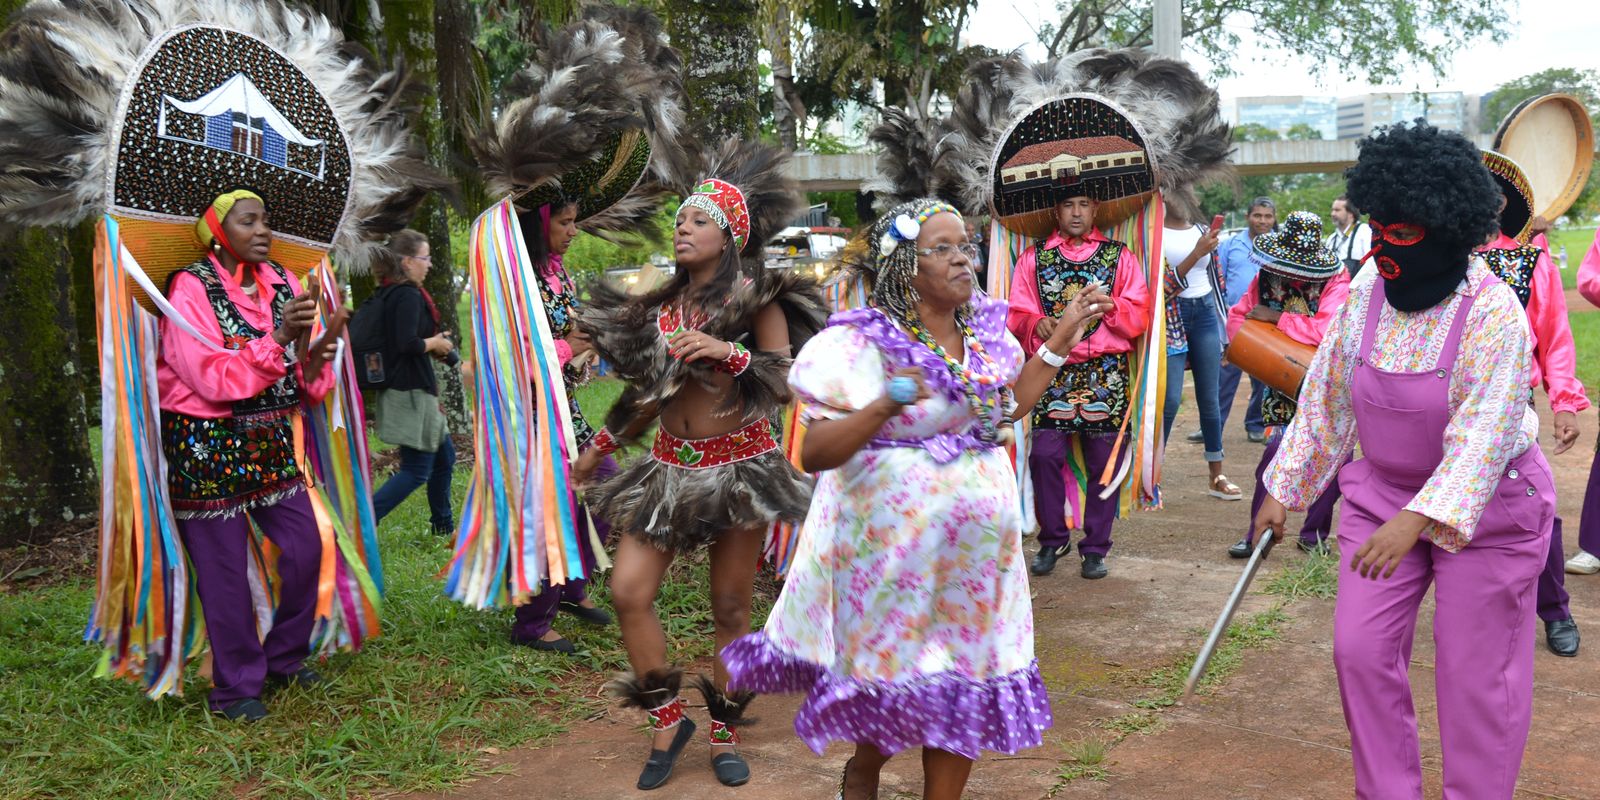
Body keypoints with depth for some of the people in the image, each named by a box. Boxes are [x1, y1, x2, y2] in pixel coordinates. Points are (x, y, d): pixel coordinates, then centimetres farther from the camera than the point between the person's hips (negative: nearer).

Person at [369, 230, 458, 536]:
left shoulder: (388, 293, 11)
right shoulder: (408, 295, -19)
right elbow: (407, 344, -28)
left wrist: (433, 345, 13)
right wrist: (435, 343, -11)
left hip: (408, 390, 10)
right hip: (411, 393, -10)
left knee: (444, 457, 20)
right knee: (416, 470, -4)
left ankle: (443, 526, 32)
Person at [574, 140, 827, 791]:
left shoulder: (758, 300, -5)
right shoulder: (661, 306, 9)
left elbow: (789, 384, -12)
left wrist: (730, 352, -25)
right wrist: (598, 449, 23)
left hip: (739, 466, -4)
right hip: (670, 468, 4)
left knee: (731, 608, 4)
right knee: (628, 592, -7)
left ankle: (725, 734, 22)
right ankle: (667, 721, 12)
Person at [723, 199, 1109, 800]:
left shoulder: (984, 327, 5)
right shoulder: (863, 343, -15)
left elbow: (1009, 408, 21)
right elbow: (814, 454, -19)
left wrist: (1062, 340, 16)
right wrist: (885, 406, -34)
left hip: (980, 545, 6)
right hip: (898, 545, -5)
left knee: (966, 677, 11)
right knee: (900, 679, 7)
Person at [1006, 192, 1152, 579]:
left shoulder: (1120, 257, 12)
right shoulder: (1034, 257, 13)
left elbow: (1139, 318, 5)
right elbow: (1017, 314, 7)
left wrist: (1109, 305, -13)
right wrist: (1037, 323, -14)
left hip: (1106, 372, 0)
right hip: (1052, 370, 0)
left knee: (1103, 459, 1)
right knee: (1044, 454, -10)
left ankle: (1095, 548, 14)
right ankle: (1052, 539, 9)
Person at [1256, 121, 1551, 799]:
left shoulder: (1494, 312, -21)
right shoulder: (1364, 299, -4)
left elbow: (1484, 435, -28)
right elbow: (1324, 404, 6)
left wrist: (1418, 520, -38)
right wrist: (1282, 491, 8)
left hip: (1482, 507, -5)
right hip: (1381, 495, 5)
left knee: (1475, 672, 4)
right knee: (1359, 649, 3)